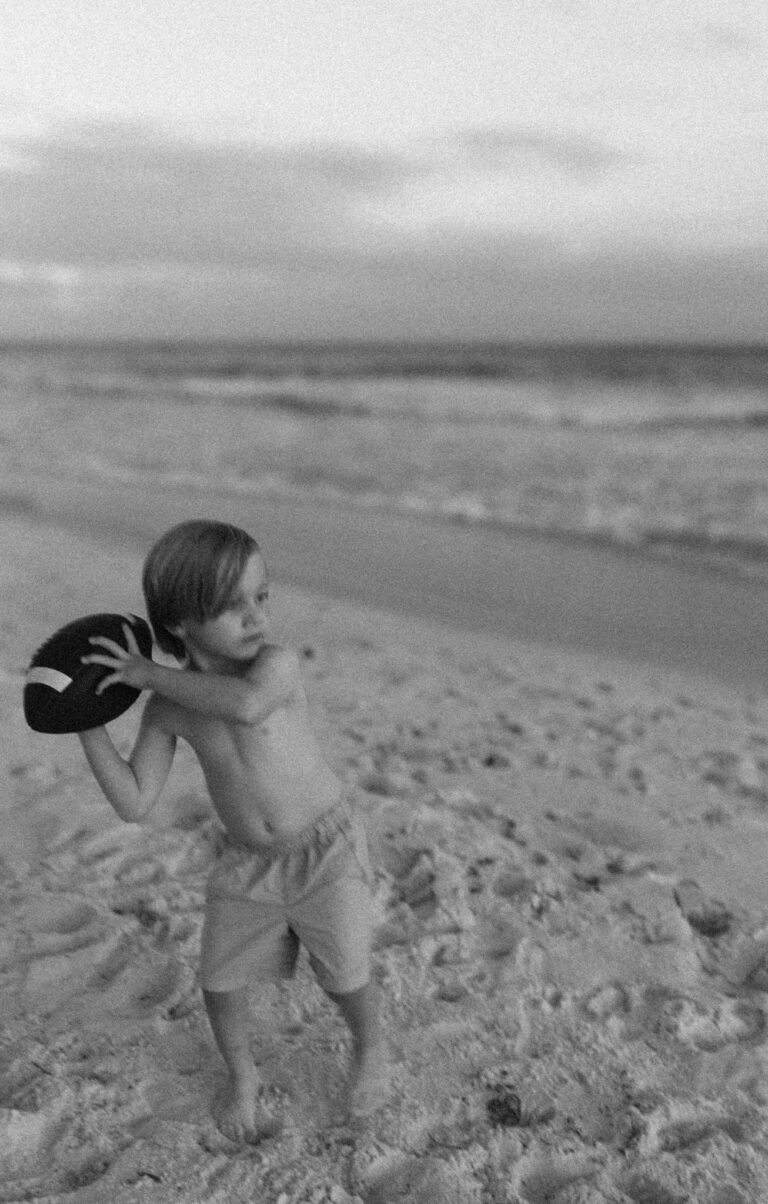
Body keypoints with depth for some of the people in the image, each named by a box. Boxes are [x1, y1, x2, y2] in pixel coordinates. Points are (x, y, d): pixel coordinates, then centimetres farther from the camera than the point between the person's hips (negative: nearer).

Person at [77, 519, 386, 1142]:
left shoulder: (279, 663, -24)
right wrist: (88, 721, -18)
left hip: (326, 850, -3)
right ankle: (243, 1077, 43)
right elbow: (135, 804, -11)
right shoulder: (169, 707, -10)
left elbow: (245, 704, -48)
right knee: (220, 981, 12)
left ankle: (370, 1049, 45)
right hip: (247, 864, 4)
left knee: (346, 979, 11)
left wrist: (152, 673, -35)